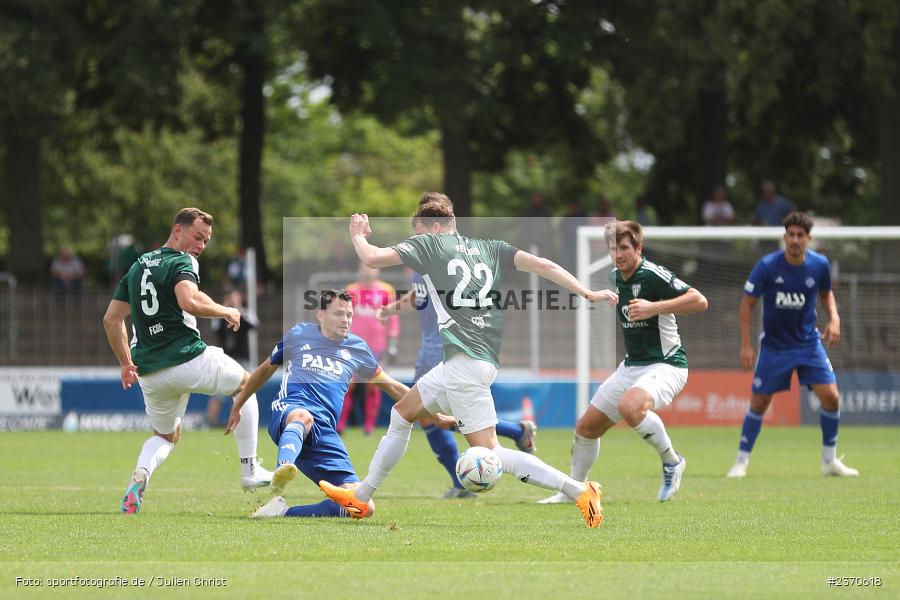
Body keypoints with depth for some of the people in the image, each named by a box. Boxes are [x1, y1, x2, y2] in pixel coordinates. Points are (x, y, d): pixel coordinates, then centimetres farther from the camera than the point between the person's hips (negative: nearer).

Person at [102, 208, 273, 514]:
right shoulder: (182, 262, -7)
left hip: (149, 373, 6)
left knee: (166, 435, 28)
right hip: (187, 360, -6)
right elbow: (189, 302, -29)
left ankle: (141, 472, -8)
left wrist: (126, 363, 25)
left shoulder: (137, 266, 17)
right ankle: (249, 471, 19)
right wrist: (225, 311, -12)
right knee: (245, 384, 22)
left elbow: (111, 319, 18)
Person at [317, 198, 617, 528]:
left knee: (490, 453, -7)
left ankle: (580, 491, -16)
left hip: (465, 361, -9)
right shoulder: (490, 249, 17)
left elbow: (372, 258, -1)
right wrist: (588, 294, 4)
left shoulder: (429, 244, 2)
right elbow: (541, 265, 6)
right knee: (401, 414, 19)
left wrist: (357, 235, 21)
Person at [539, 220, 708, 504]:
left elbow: (699, 301, -26)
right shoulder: (615, 277, 7)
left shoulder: (653, 275, -18)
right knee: (586, 427, 9)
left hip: (665, 365, -8)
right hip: (631, 365, 8)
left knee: (630, 407, -37)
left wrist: (654, 308, -31)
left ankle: (672, 462, -15)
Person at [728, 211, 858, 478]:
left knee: (831, 396, -8)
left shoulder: (820, 265, -7)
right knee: (759, 403, 0)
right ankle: (741, 461, 14)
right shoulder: (767, 266, -15)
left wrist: (834, 318, -5)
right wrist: (746, 344, -10)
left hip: (809, 343, 2)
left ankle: (830, 460, 9)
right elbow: (747, 303, -6)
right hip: (774, 344, -2)